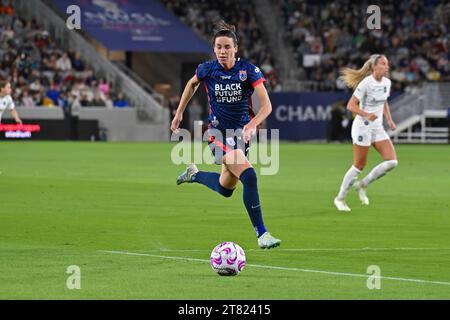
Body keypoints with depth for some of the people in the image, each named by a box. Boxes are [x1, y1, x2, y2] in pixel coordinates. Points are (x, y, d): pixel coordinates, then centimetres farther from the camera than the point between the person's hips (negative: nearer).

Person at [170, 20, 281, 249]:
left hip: (242, 132, 3)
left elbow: (266, 105, -20)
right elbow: (192, 84, 15)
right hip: (219, 132, -3)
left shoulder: (248, 70, -13)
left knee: (225, 189, 16)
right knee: (249, 177, -23)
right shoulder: (207, 69, -10)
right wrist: (179, 113, 14)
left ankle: (194, 175, 46)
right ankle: (261, 234, -18)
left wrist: (252, 124, -37)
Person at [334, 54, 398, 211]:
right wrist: (367, 115, -32)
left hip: (378, 128, 7)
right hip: (363, 127, -7)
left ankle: (362, 185, 11)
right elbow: (351, 105, -18)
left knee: (392, 161, -6)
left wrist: (389, 119, 8)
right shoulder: (366, 83, -17)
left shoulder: (387, 82, 5)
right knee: (359, 165, -2)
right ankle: (340, 198, 15)